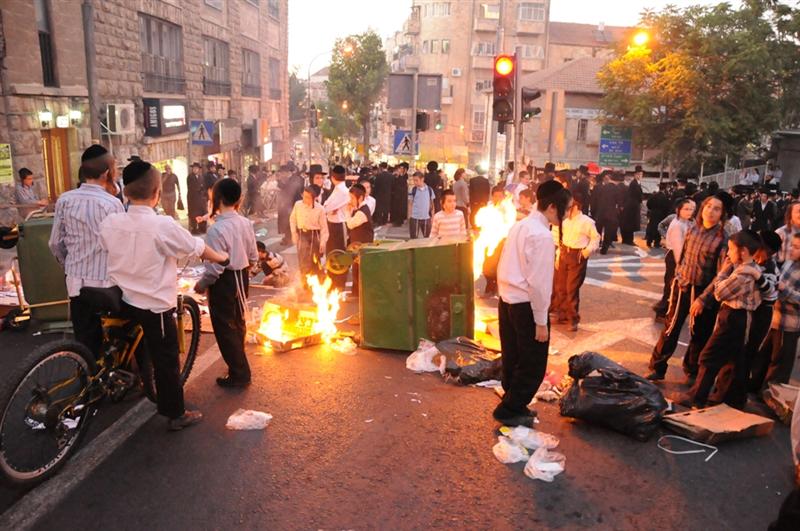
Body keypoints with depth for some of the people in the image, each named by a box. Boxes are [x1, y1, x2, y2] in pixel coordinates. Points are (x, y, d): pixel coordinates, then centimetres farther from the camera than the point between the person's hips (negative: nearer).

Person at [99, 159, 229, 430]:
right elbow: (197, 248, -9)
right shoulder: (163, 225, -21)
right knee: (166, 360, 7)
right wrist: (221, 258, 10)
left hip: (120, 301, 5)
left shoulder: (110, 222, -6)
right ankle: (176, 415, 19)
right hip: (155, 305, -5)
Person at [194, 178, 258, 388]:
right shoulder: (246, 223, -2)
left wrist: (202, 284, -6)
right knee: (238, 323, 22)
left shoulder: (217, 229, -24)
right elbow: (253, 257, 5)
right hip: (242, 278, 8)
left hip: (224, 282, -8)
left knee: (225, 328, 7)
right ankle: (239, 367, 39)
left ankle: (239, 374, 15)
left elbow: (215, 268, -22)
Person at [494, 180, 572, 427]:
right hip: (526, 305, -9)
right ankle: (509, 411, 15)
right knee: (533, 365, 6)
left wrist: (506, 295, 20)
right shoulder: (542, 235, -18)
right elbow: (539, 282, -20)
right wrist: (541, 321, -15)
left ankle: (514, 406, 33)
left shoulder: (519, 226, 9)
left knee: (513, 359, 20)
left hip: (507, 300, 9)